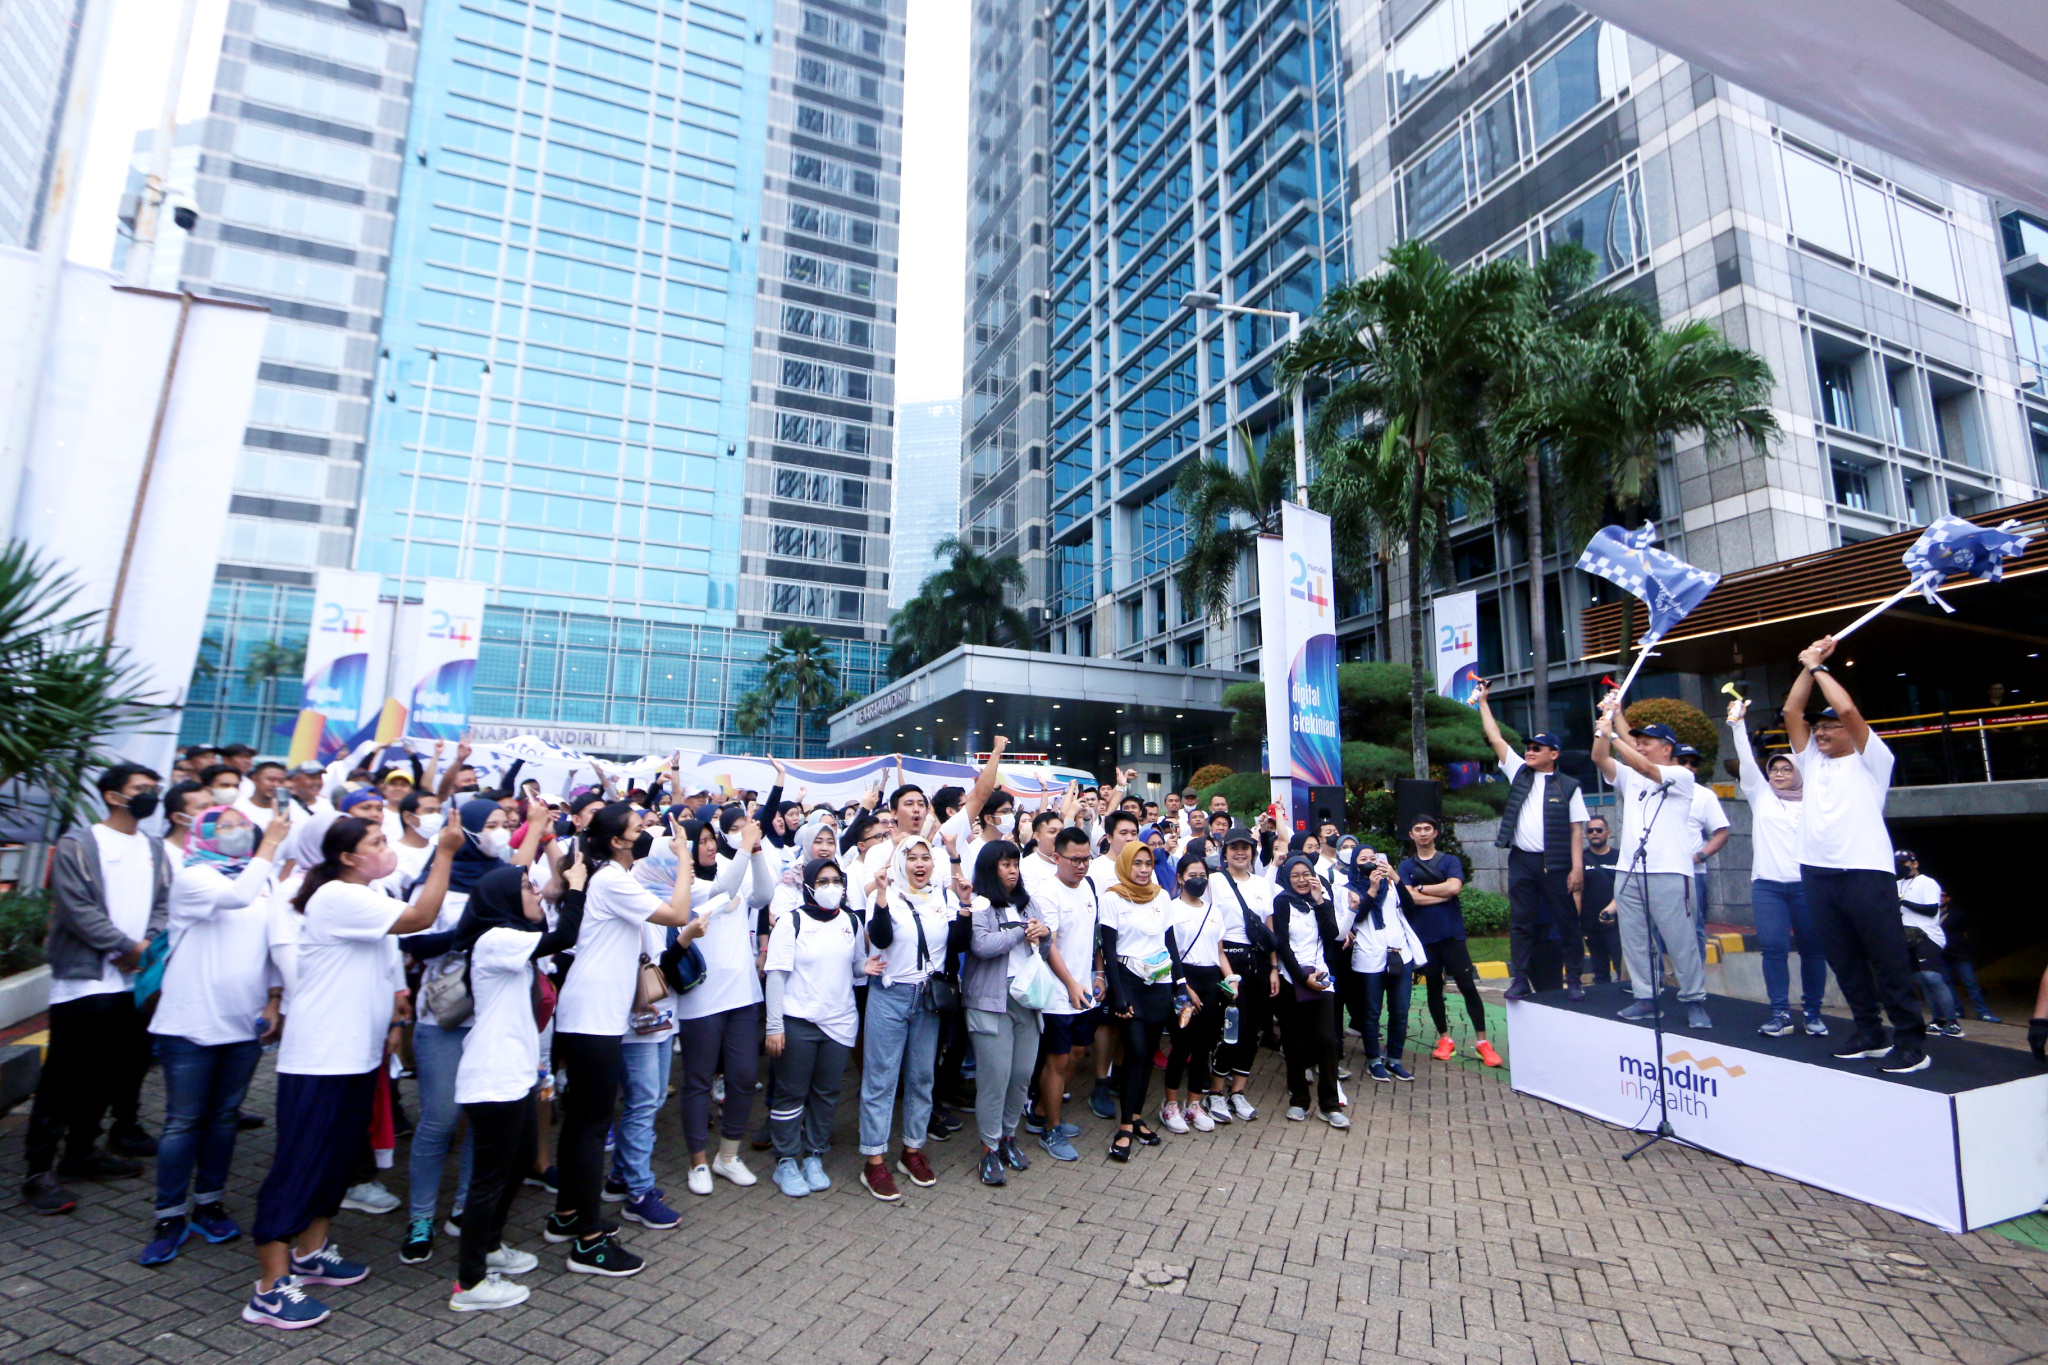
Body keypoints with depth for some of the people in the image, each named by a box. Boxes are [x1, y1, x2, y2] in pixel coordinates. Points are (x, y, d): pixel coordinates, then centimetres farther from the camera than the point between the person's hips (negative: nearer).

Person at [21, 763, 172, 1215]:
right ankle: (39, 1170, 7)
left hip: (135, 981, 6)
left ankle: (80, 1151, 28)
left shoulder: (155, 849, 13)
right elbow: (77, 908, -12)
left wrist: (149, 946, -10)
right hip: (83, 980, -6)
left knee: (111, 1072, 14)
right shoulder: (77, 847, -5)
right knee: (63, 1080, -2)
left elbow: (161, 905, 7)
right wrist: (127, 946, -13)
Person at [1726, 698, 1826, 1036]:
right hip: (1767, 884, 0)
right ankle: (1780, 1013, -2)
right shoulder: (1760, 795, 12)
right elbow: (1746, 759, 5)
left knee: (1812, 948, 3)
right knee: (1773, 947, -7)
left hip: (1806, 884, 0)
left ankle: (1813, 1012, 17)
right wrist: (1737, 722, -2)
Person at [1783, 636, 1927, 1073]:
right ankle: (1869, 1032, 19)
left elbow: (1847, 709, -11)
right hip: (1817, 873, 6)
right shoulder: (1812, 761, 18)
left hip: (1866, 871, -6)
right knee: (1844, 959, 10)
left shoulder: (1871, 759, 3)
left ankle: (1911, 1041, 4)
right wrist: (1808, 667, 10)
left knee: (1888, 959, -3)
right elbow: (1791, 712, 10)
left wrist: (1819, 667, -1)